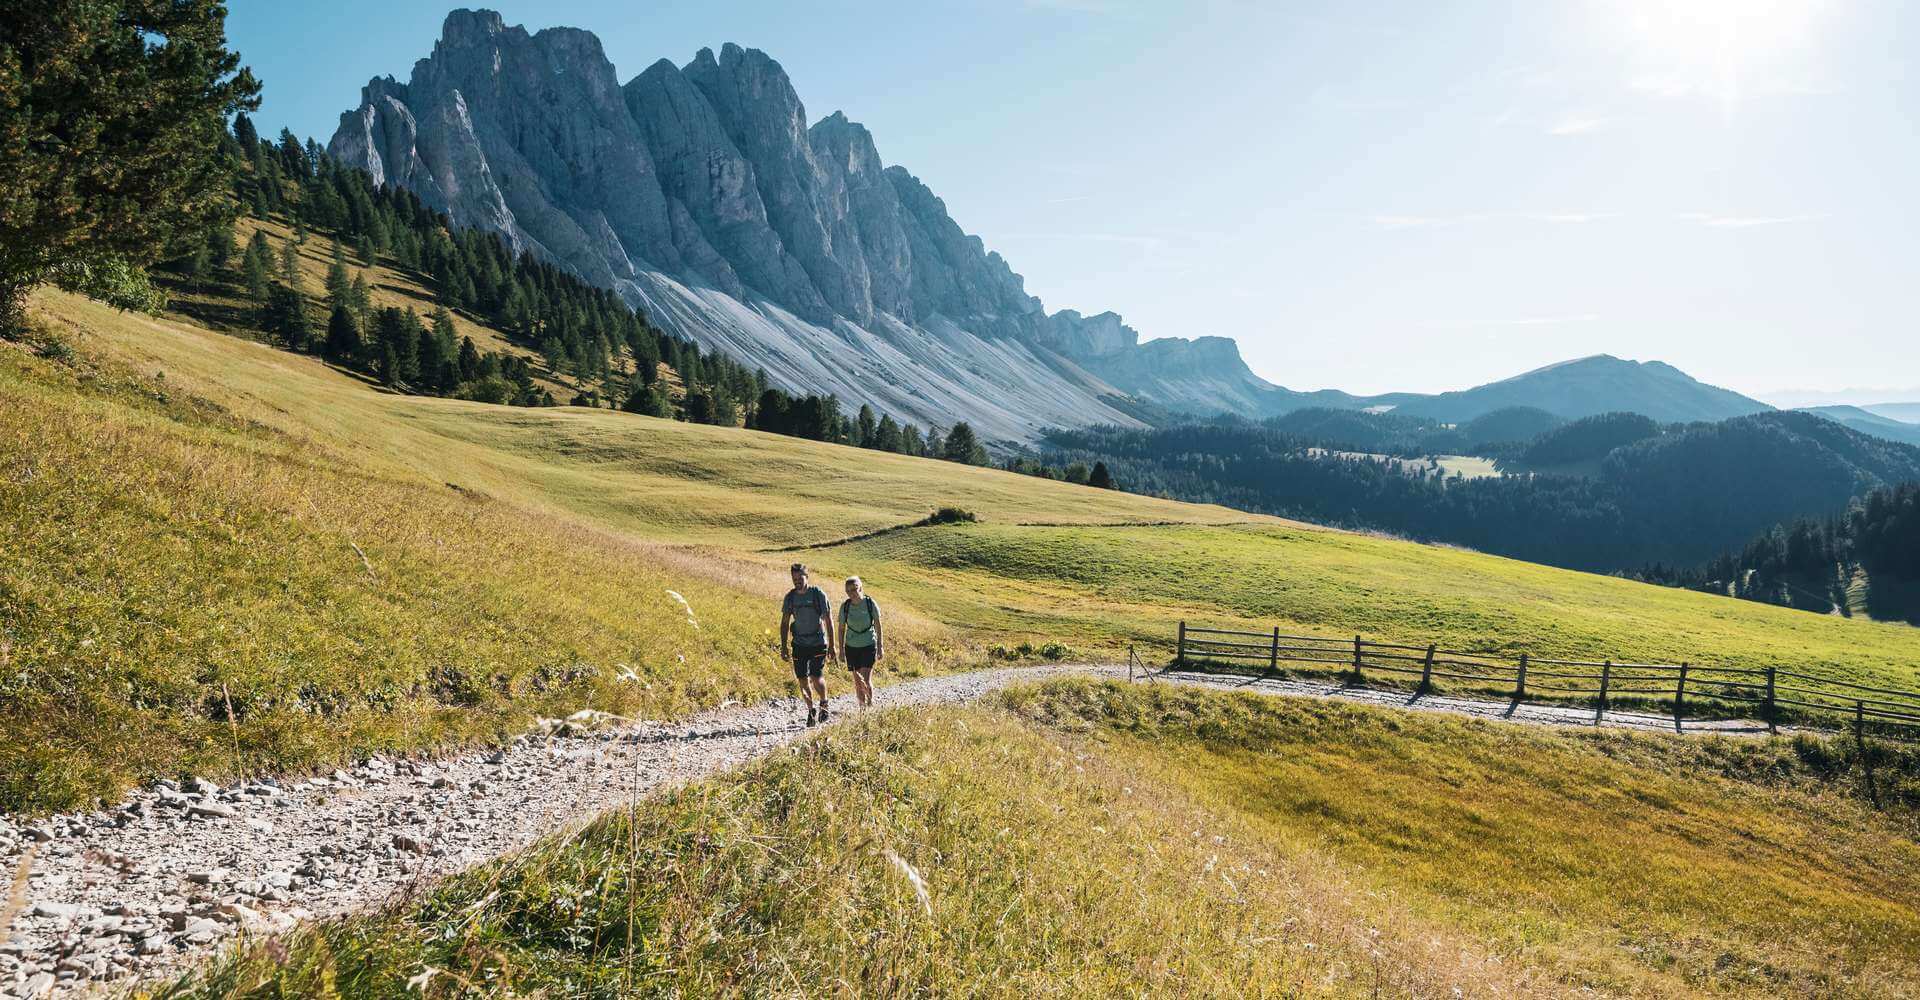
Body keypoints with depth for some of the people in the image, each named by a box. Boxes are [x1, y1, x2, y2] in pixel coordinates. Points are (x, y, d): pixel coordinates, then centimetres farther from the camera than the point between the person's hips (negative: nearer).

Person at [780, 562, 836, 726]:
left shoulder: (818, 594, -8)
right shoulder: (790, 597, 2)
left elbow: (828, 620, -5)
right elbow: (785, 623, 10)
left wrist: (831, 646, -7)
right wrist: (784, 646, 4)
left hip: (818, 644, -3)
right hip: (799, 644, 3)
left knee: (816, 677, -12)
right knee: (803, 679, 1)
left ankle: (824, 702, 16)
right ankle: (811, 711, 18)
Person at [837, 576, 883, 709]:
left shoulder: (870, 603, -11)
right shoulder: (845, 606, -6)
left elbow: (877, 625, -1)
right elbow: (841, 629, 4)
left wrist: (880, 646, 2)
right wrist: (841, 649, 3)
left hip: (869, 645, -2)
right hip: (852, 647, 2)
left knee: (866, 679, -12)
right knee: (857, 680, 8)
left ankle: (870, 705, 6)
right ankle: (862, 706, 20)